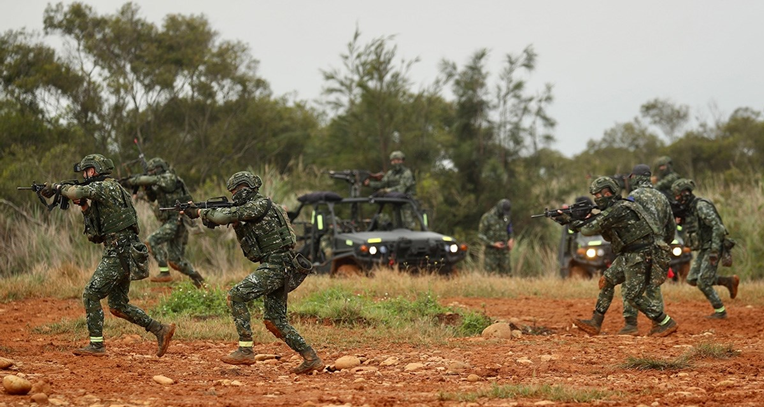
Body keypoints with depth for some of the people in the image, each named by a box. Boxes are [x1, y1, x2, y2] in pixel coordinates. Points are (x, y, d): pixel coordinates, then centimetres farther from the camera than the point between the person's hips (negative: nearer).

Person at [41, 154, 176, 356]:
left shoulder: (105, 187, -9)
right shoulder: (111, 189, 21)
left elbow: (78, 192, -26)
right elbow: (98, 229, 25)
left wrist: (58, 187, -5)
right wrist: (84, 205, 12)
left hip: (119, 254, -10)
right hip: (124, 255, 10)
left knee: (91, 294, -7)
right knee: (118, 306, 13)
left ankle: (96, 345, -6)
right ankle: (160, 330, 12)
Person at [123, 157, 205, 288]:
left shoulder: (169, 178, -10)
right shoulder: (161, 182, 17)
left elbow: (151, 179, -21)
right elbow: (152, 198, 23)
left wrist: (133, 181, -11)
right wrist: (147, 188, 4)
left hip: (176, 221, -10)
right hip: (170, 222, 10)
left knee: (152, 241, -18)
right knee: (175, 258, 10)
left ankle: (164, 272, -18)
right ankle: (196, 278, 18)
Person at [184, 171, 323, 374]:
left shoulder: (261, 204, -6)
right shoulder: (251, 212, 23)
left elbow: (227, 216, -16)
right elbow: (252, 253, 20)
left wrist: (200, 212, -3)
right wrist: (237, 226, 10)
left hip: (276, 265, -10)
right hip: (281, 270, 10)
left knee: (236, 296, -13)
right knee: (274, 320, 10)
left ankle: (246, 350, -14)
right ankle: (311, 358, 11)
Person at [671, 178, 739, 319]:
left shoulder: (702, 206, -20)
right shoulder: (691, 208, 10)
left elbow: (717, 227, -26)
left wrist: (714, 250, -29)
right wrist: (696, 245, 21)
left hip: (712, 247, -10)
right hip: (703, 248, 10)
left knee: (703, 282, -9)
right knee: (692, 279, 7)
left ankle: (720, 311, 5)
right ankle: (728, 281, 17)